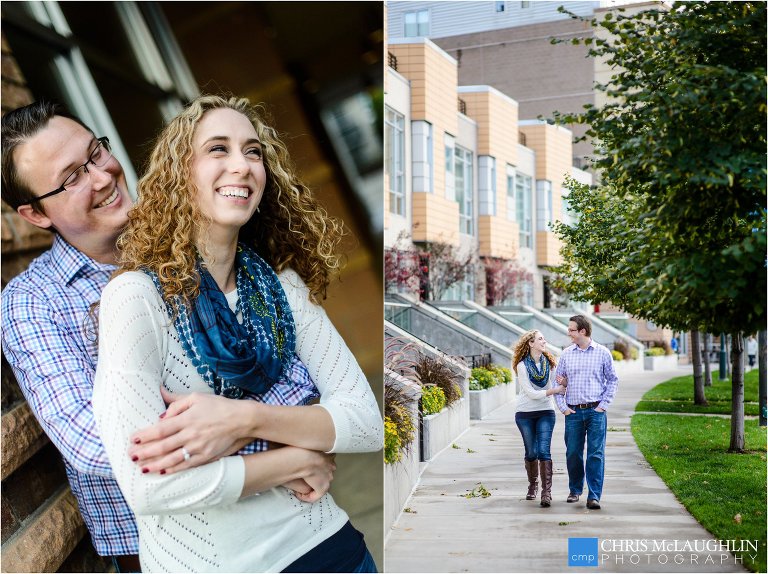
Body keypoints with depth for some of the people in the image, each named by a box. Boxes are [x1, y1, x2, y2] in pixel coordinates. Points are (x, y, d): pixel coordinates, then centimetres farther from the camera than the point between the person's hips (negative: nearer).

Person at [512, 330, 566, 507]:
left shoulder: (549, 362, 2)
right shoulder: (522, 365, -9)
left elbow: (555, 386, 4)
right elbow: (530, 393, -15)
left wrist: (563, 384, -17)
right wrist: (553, 390, -20)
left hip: (546, 412, 1)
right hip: (525, 413, -1)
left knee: (544, 451, -11)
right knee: (531, 452, 8)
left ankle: (547, 492, -15)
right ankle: (533, 485, 29)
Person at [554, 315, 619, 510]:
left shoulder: (602, 353, 1)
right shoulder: (566, 354, 8)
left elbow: (613, 379, 6)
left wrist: (603, 405, -2)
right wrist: (562, 406, 3)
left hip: (595, 411, -2)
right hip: (573, 412, 3)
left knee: (596, 454, -6)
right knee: (573, 453, 7)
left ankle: (594, 496, -4)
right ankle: (575, 490, 25)